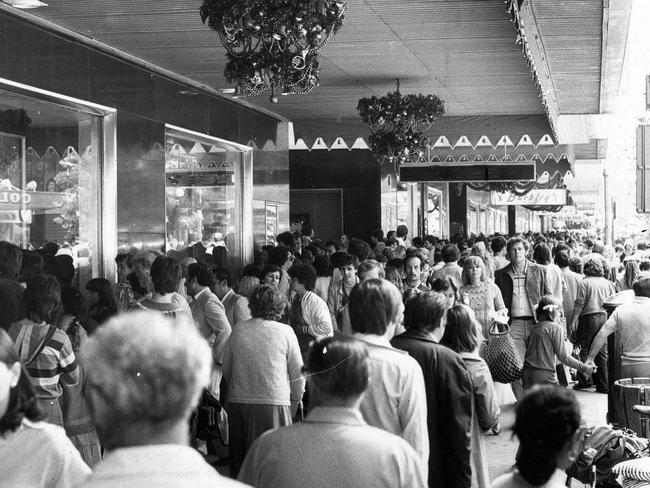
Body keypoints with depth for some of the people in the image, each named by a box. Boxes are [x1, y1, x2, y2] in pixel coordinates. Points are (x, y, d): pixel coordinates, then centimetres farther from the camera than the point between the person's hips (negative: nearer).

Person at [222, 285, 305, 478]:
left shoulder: (238, 329, 2)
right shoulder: (285, 332, -5)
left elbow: (226, 369, 11)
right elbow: (298, 373, 0)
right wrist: (295, 401, 14)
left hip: (238, 402, 3)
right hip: (274, 404, -3)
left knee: (239, 460, 13)